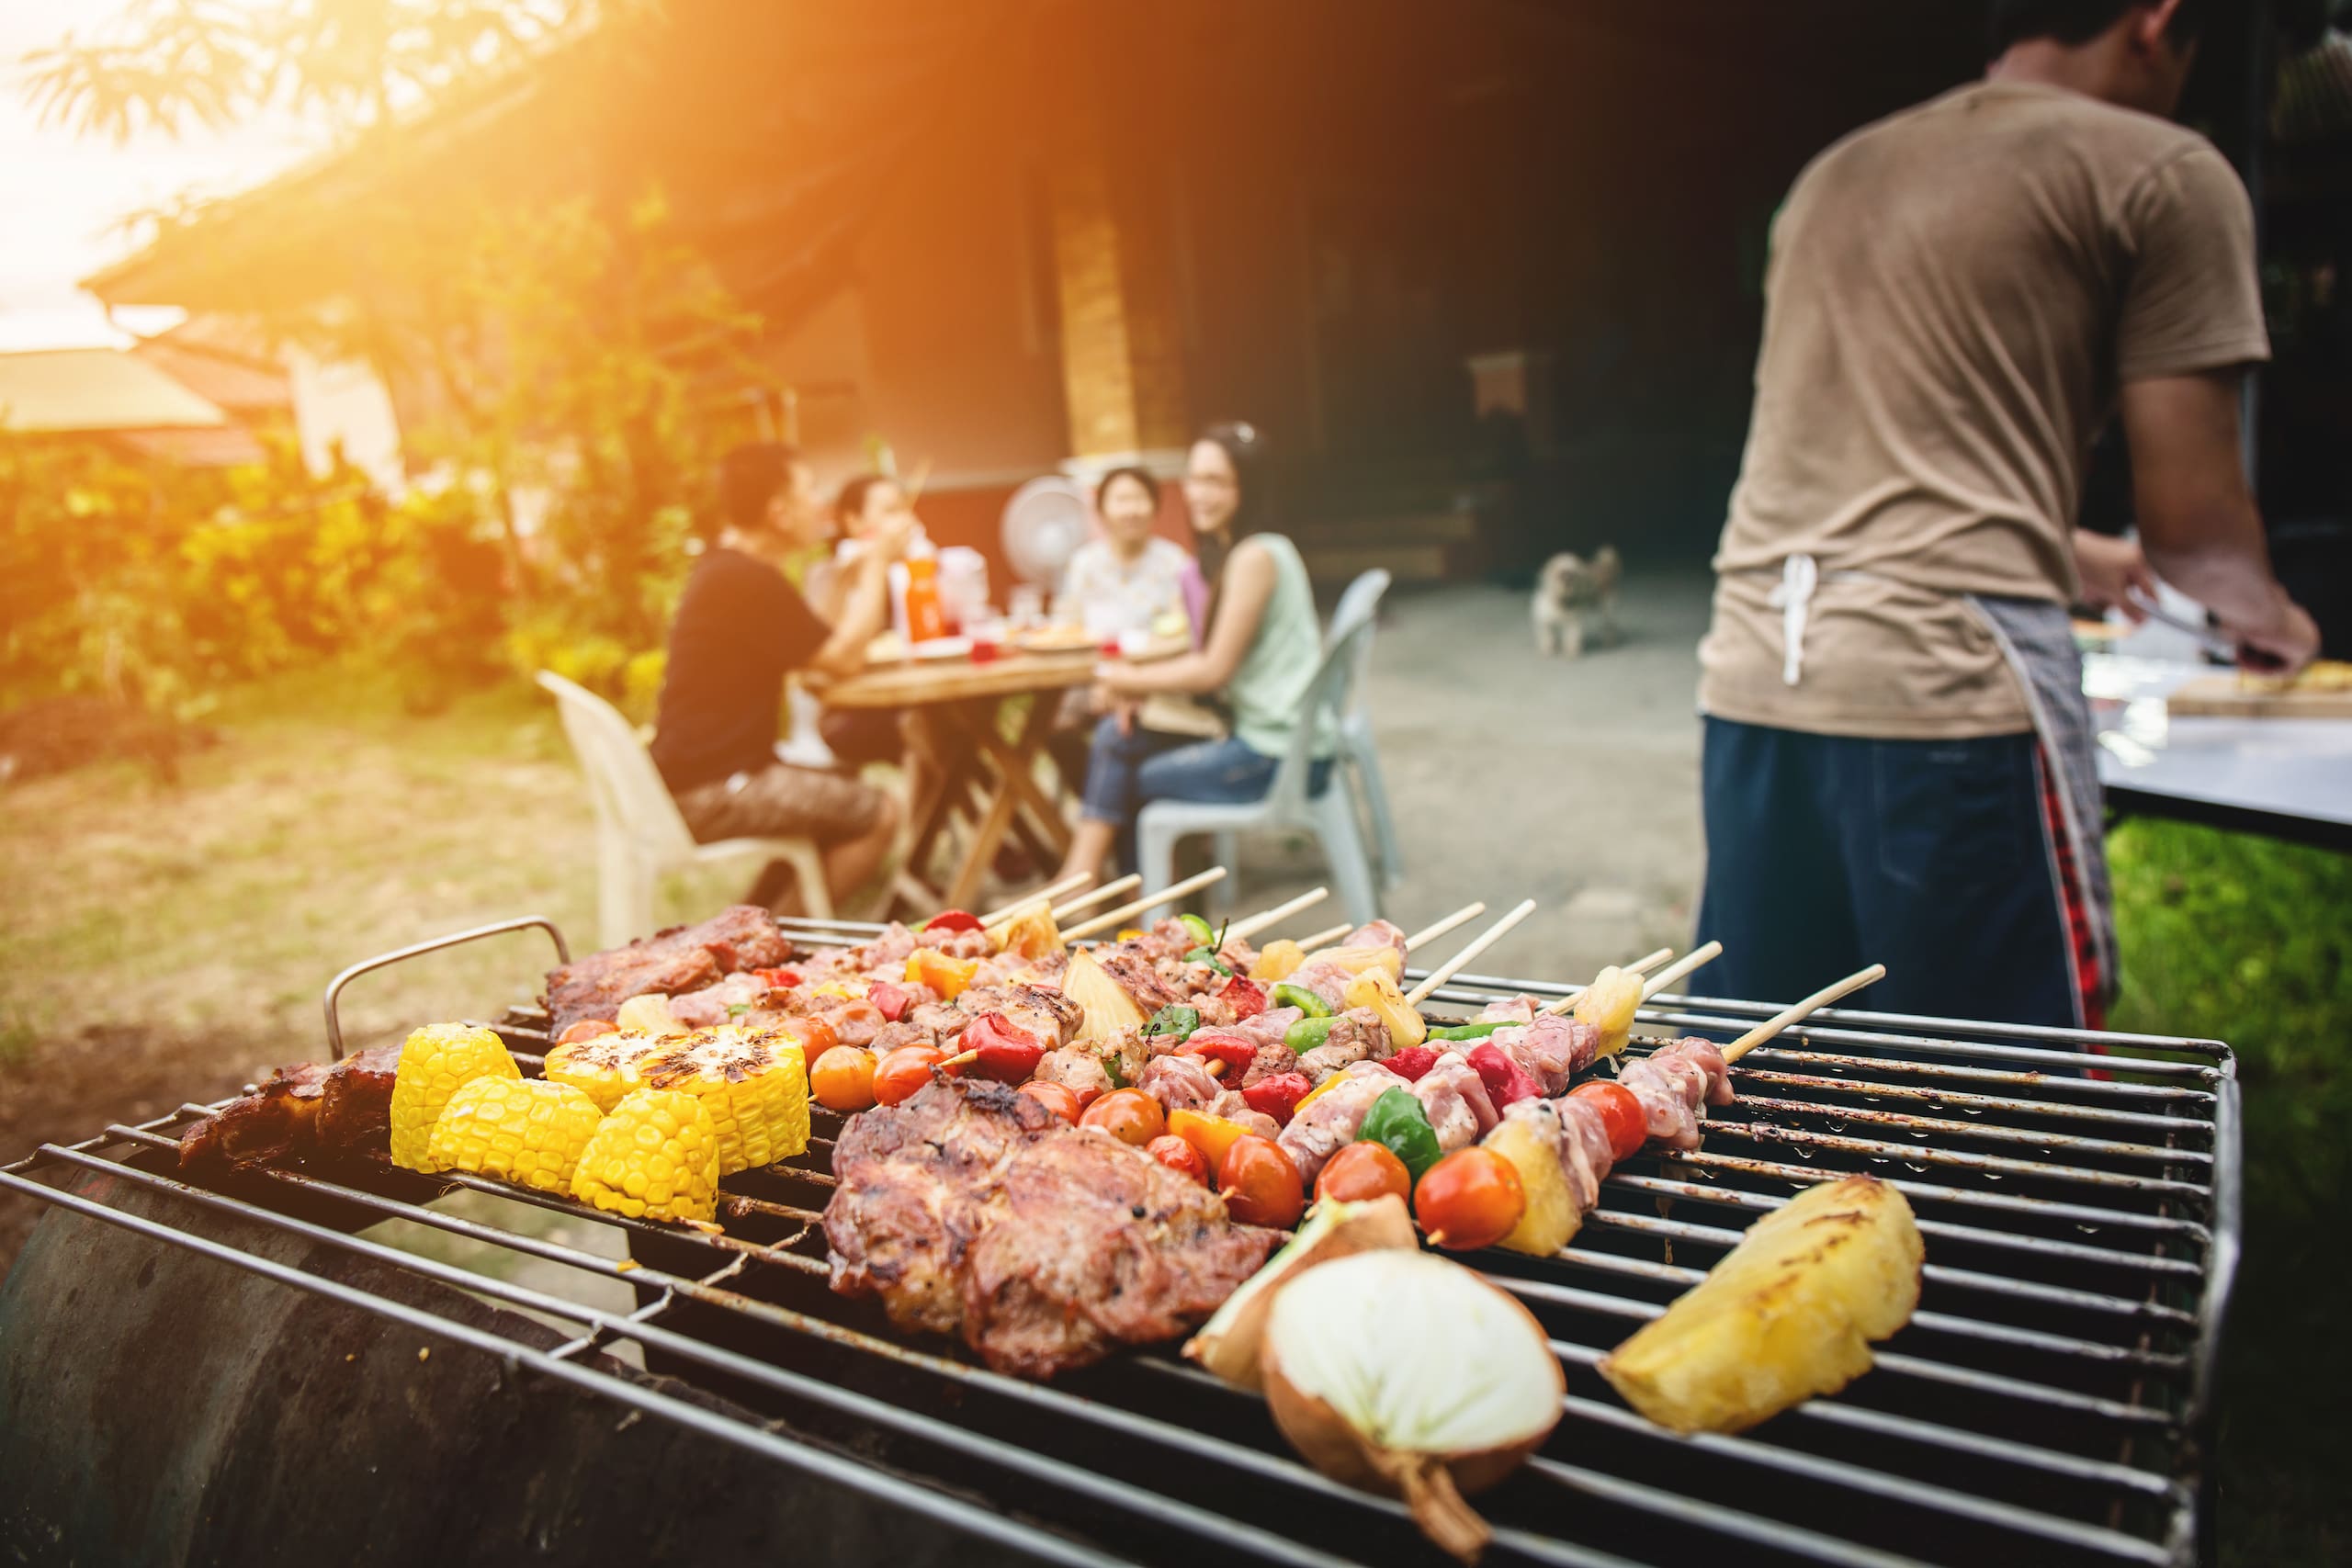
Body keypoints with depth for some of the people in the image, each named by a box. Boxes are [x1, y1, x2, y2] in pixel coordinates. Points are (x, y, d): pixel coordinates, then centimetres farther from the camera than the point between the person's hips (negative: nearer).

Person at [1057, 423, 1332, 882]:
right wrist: (1143, 689, -2)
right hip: (1257, 728, 9)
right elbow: (1213, 656, 13)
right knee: (1115, 736, 3)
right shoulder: (1229, 552, 13)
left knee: (1130, 779, 1)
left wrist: (1132, 680, -4)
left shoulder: (1255, 556, -17)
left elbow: (1214, 670, -17)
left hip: (1280, 753, -9)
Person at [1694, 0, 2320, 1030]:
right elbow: (2194, 525, -1)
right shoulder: (2162, 173, 3)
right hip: (1951, 685, -6)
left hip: (1750, 676, 7)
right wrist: (2266, 617, 23)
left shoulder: (1834, 173, 23)